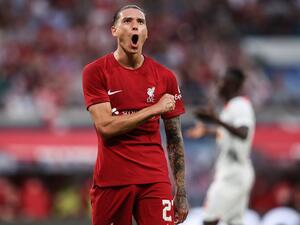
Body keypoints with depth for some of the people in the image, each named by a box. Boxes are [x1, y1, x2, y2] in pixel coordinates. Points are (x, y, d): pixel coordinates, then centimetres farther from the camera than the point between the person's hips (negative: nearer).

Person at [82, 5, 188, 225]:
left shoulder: (165, 77, 6)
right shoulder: (95, 72, -1)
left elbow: (175, 139, 9)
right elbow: (105, 126, -11)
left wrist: (181, 193, 3)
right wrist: (155, 109, -12)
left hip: (155, 180, 2)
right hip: (111, 180, -1)